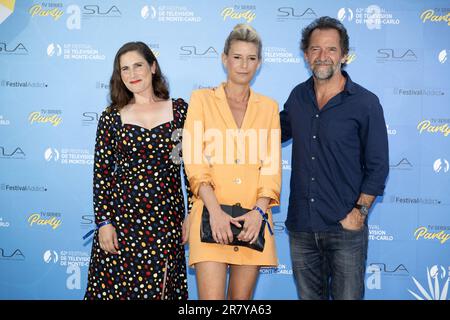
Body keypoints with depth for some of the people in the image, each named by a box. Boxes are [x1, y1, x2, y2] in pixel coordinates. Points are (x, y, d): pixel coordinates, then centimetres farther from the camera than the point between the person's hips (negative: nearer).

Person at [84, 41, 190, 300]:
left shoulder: (179, 109, 3)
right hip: (122, 216, 0)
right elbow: (101, 174, 3)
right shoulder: (112, 117, 3)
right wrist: (103, 222, -4)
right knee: (115, 287, 5)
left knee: (161, 288, 6)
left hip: (167, 218, 0)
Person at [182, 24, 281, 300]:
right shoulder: (202, 99, 5)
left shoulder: (269, 107, 12)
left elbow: (272, 166, 5)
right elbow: (194, 161, -4)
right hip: (211, 214, -2)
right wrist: (216, 212, -16)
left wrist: (259, 211, -11)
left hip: (252, 217, 3)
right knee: (211, 296, -10)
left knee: (241, 298, 10)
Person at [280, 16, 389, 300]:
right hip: (301, 226, 4)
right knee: (308, 295, 16)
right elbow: (279, 131, 23)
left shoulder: (365, 103, -7)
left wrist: (359, 212, -11)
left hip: (345, 227, -4)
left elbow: (377, 167, -4)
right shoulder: (298, 96, 6)